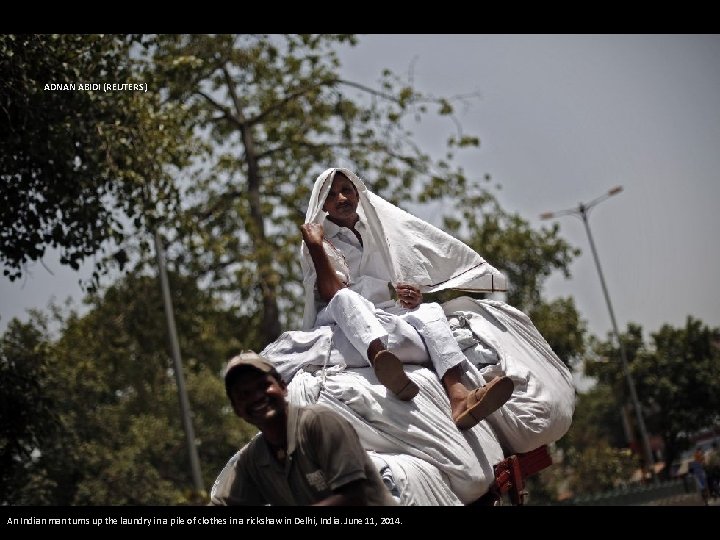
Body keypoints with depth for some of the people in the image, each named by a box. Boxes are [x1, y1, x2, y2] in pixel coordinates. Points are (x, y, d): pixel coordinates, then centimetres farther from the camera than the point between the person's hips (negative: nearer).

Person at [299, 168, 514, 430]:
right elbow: (330, 293, -6)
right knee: (345, 298, -37)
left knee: (430, 309, -26)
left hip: (387, 314, 4)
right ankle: (380, 356, -71)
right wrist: (315, 246, -14)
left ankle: (458, 395, -54)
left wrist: (414, 296, 4)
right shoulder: (322, 239, 11)